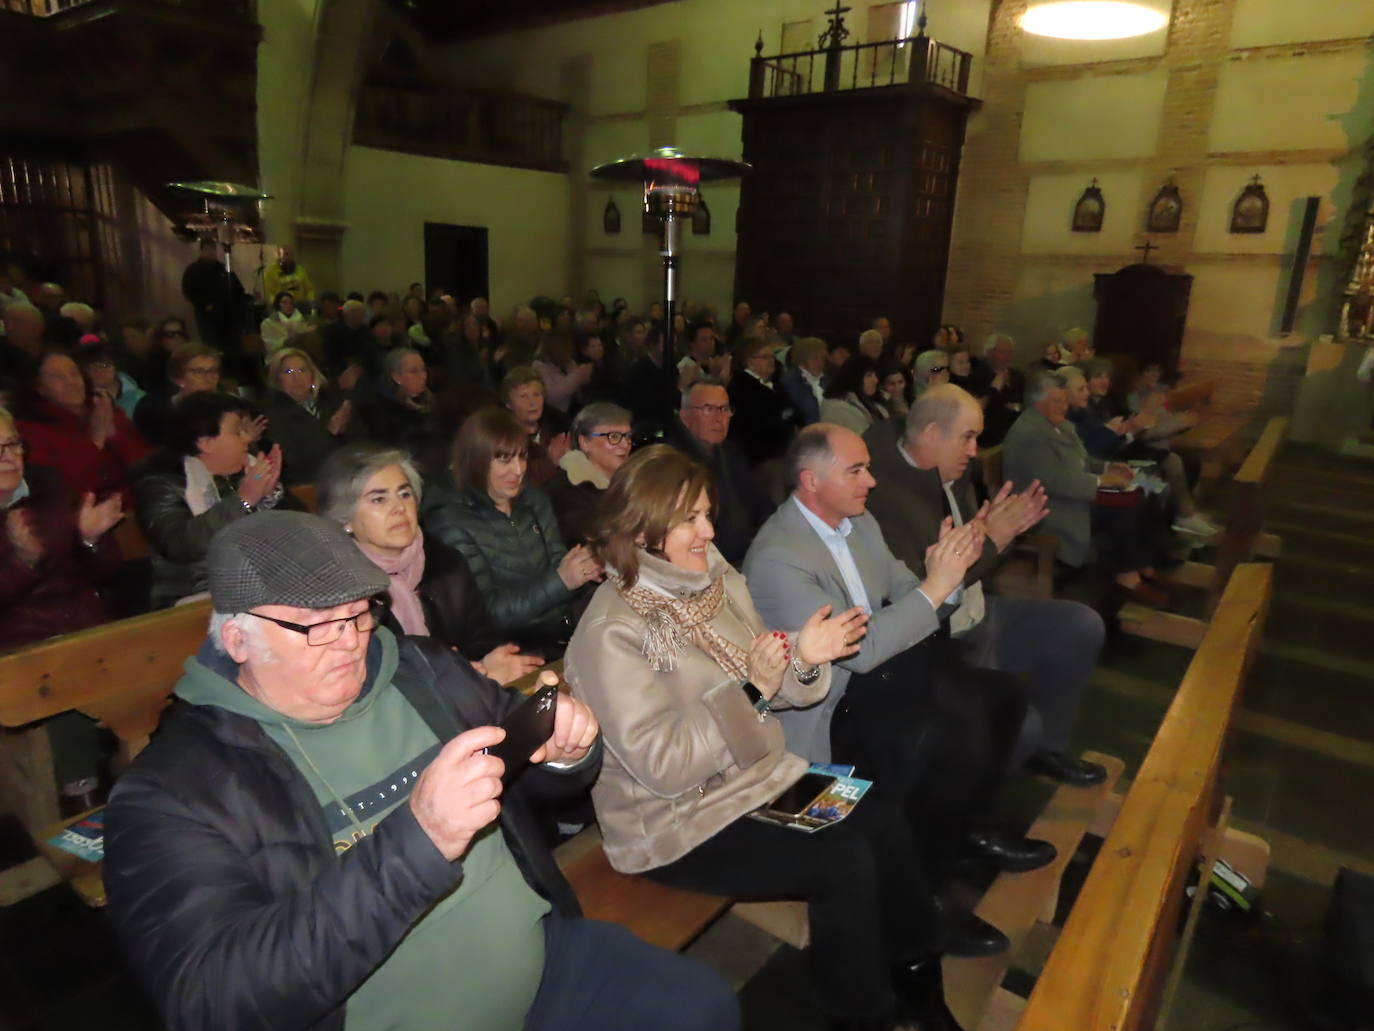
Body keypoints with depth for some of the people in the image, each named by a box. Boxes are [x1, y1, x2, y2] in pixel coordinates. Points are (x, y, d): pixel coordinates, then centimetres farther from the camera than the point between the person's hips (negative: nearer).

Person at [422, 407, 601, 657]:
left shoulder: (535, 501, 11)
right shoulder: (451, 522, -8)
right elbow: (486, 611, -13)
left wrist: (583, 568, -10)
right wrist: (559, 580, -21)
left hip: (568, 636, 6)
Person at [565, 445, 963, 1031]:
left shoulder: (715, 580, 0)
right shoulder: (612, 633, -22)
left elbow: (763, 689, 8)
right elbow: (663, 767, -25)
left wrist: (802, 658, -13)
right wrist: (749, 692, -29)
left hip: (756, 776, 7)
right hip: (675, 825, -7)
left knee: (886, 828, -5)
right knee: (844, 865, -17)